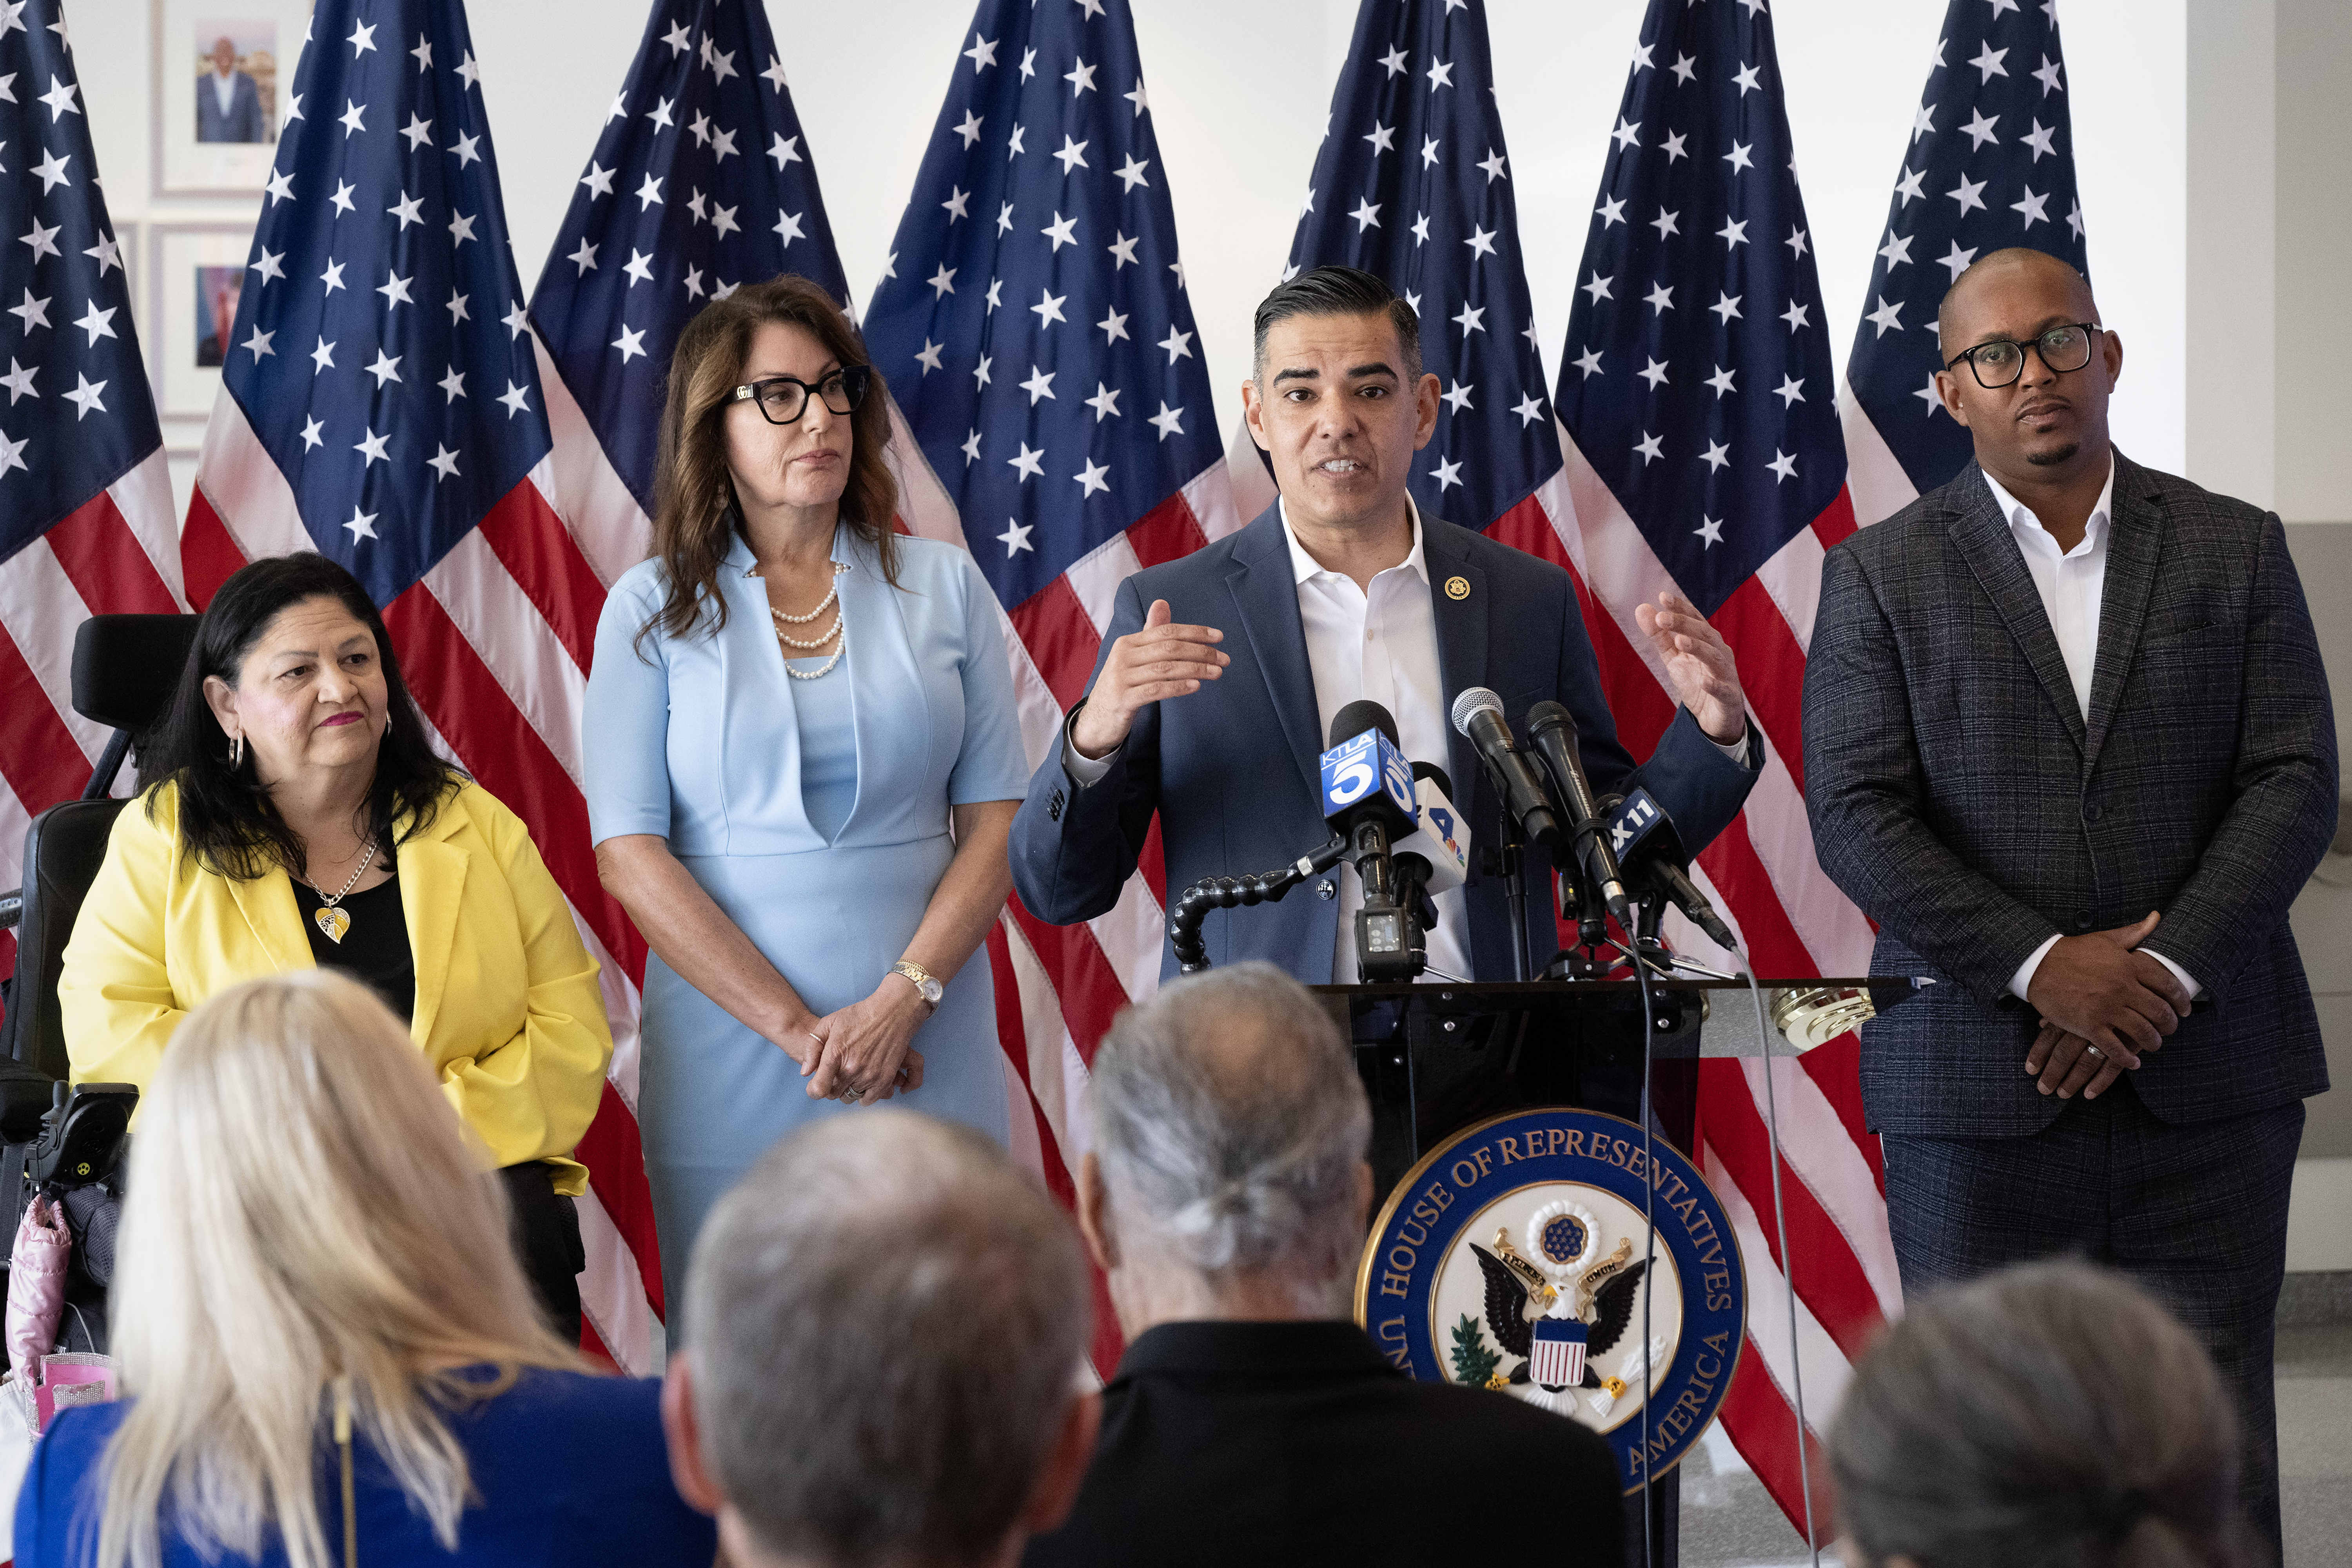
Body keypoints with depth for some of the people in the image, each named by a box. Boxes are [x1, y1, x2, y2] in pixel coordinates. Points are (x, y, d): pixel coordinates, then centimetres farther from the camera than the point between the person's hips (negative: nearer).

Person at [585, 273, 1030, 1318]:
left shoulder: (943, 587, 9)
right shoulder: (654, 608, 5)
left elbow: (997, 820, 5)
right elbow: (629, 852, -2)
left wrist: (902, 1000, -10)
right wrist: (797, 1027, -11)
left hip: (926, 1057, 1)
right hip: (730, 1059, -1)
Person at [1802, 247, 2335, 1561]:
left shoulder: (2237, 551, 8)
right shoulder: (1881, 576, 5)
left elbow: (2296, 784, 1)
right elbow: (1855, 815, -4)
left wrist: (2165, 980, -12)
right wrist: (2040, 965, -15)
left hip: (2208, 1084, 1)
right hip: (1976, 1093, -1)